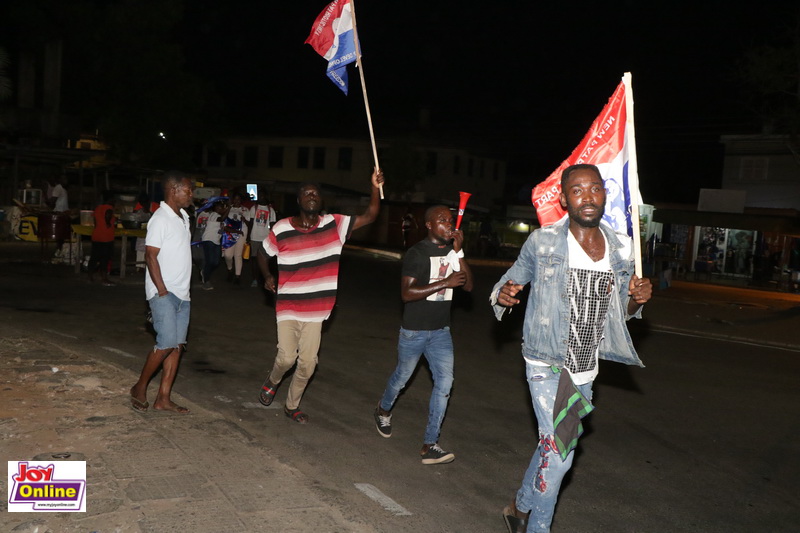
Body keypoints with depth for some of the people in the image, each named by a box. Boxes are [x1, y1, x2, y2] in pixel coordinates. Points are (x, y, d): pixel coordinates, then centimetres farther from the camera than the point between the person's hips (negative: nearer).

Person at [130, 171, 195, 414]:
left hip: (182, 294, 8)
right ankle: (140, 388, 9)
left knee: (177, 345, 5)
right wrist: (163, 291, -17)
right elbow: (150, 256, -15)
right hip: (164, 293, -8)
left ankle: (163, 398, 11)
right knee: (167, 343, -12)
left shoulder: (183, 216, 14)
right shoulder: (161, 218, -12)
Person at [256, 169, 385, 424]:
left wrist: (376, 188, -20)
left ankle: (292, 405, 30)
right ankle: (272, 381, 28)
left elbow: (369, 216, -7)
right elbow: (263, 254, 10)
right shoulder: (281, 229, -7)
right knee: (287, 357, -9)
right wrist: (267, 276, -5)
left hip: (316, 309, 2)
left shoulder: (334, 225, -3)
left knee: (307, 363, 8)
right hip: (288, 306, -2)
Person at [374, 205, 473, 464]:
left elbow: (468, 286, -4)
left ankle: (430, 445, -3)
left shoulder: (452, 251, 4)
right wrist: (444, 283, -26)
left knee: (445, 380, -8)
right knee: (402, 376, 14)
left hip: (441, 330, 4)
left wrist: (459, 252, -14)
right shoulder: (417, 253, -13)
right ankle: (383, 410, 46)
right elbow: (406, 293, -22)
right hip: (414, 330, -4)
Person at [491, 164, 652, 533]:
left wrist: (637, 299, -10)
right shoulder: (542, 243, -9)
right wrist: (503, 294, -21)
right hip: (546, 366, -5)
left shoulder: (621, 249, 2)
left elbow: (621, 311, 12)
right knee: (559, 451, -10)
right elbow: (512, 280, 2)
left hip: (585, 370, 5)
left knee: (552, 447, 17)